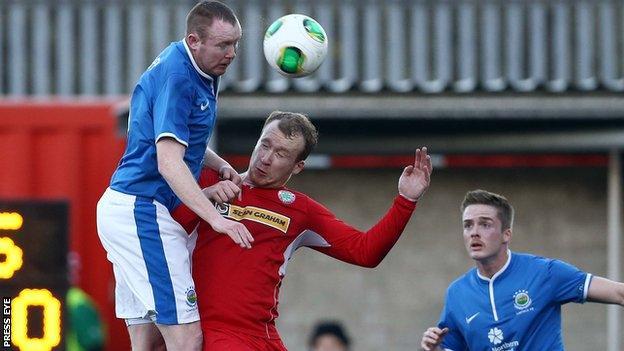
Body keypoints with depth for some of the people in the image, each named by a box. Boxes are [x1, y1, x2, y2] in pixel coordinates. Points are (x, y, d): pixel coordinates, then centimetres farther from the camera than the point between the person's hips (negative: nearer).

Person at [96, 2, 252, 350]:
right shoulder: (176, 77, -17)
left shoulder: (197, 72, 14)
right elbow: (168, 162, -25)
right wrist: (215, 218, -33)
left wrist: (222, 166, 10)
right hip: (143, 210, -11)